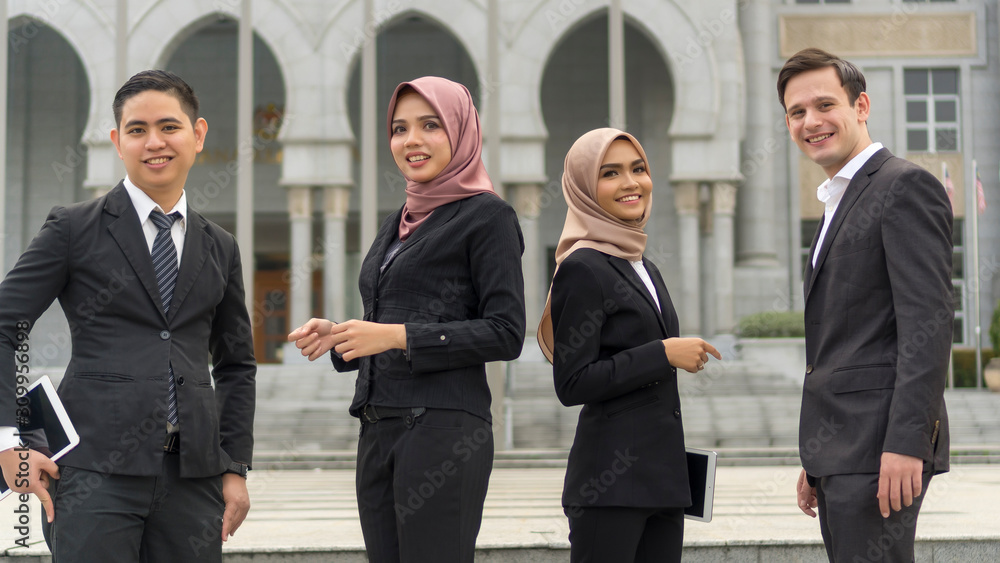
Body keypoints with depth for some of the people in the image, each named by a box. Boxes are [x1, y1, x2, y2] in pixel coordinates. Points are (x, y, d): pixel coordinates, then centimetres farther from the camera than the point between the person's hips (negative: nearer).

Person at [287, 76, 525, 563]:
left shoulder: (486, 215, -3)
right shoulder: (397, 225, 20)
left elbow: (506, 334, -10)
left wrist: (397, 336, -15)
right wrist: (336, 337, 5)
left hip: (443, 430, -7)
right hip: (379, 431, 7)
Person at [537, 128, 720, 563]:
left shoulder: (644, 269, 17)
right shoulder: (583, 268, -9)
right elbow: (572, 384, -15)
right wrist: (664, 354, -15)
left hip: (662, 474, 8)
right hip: (608, 481, -8)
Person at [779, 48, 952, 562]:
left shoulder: (906, 186, -7)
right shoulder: (840, 203, 22)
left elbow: (928, 322, -17)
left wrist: (907, 443, -23)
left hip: (880, 444, -9)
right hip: (840, 448, 9)